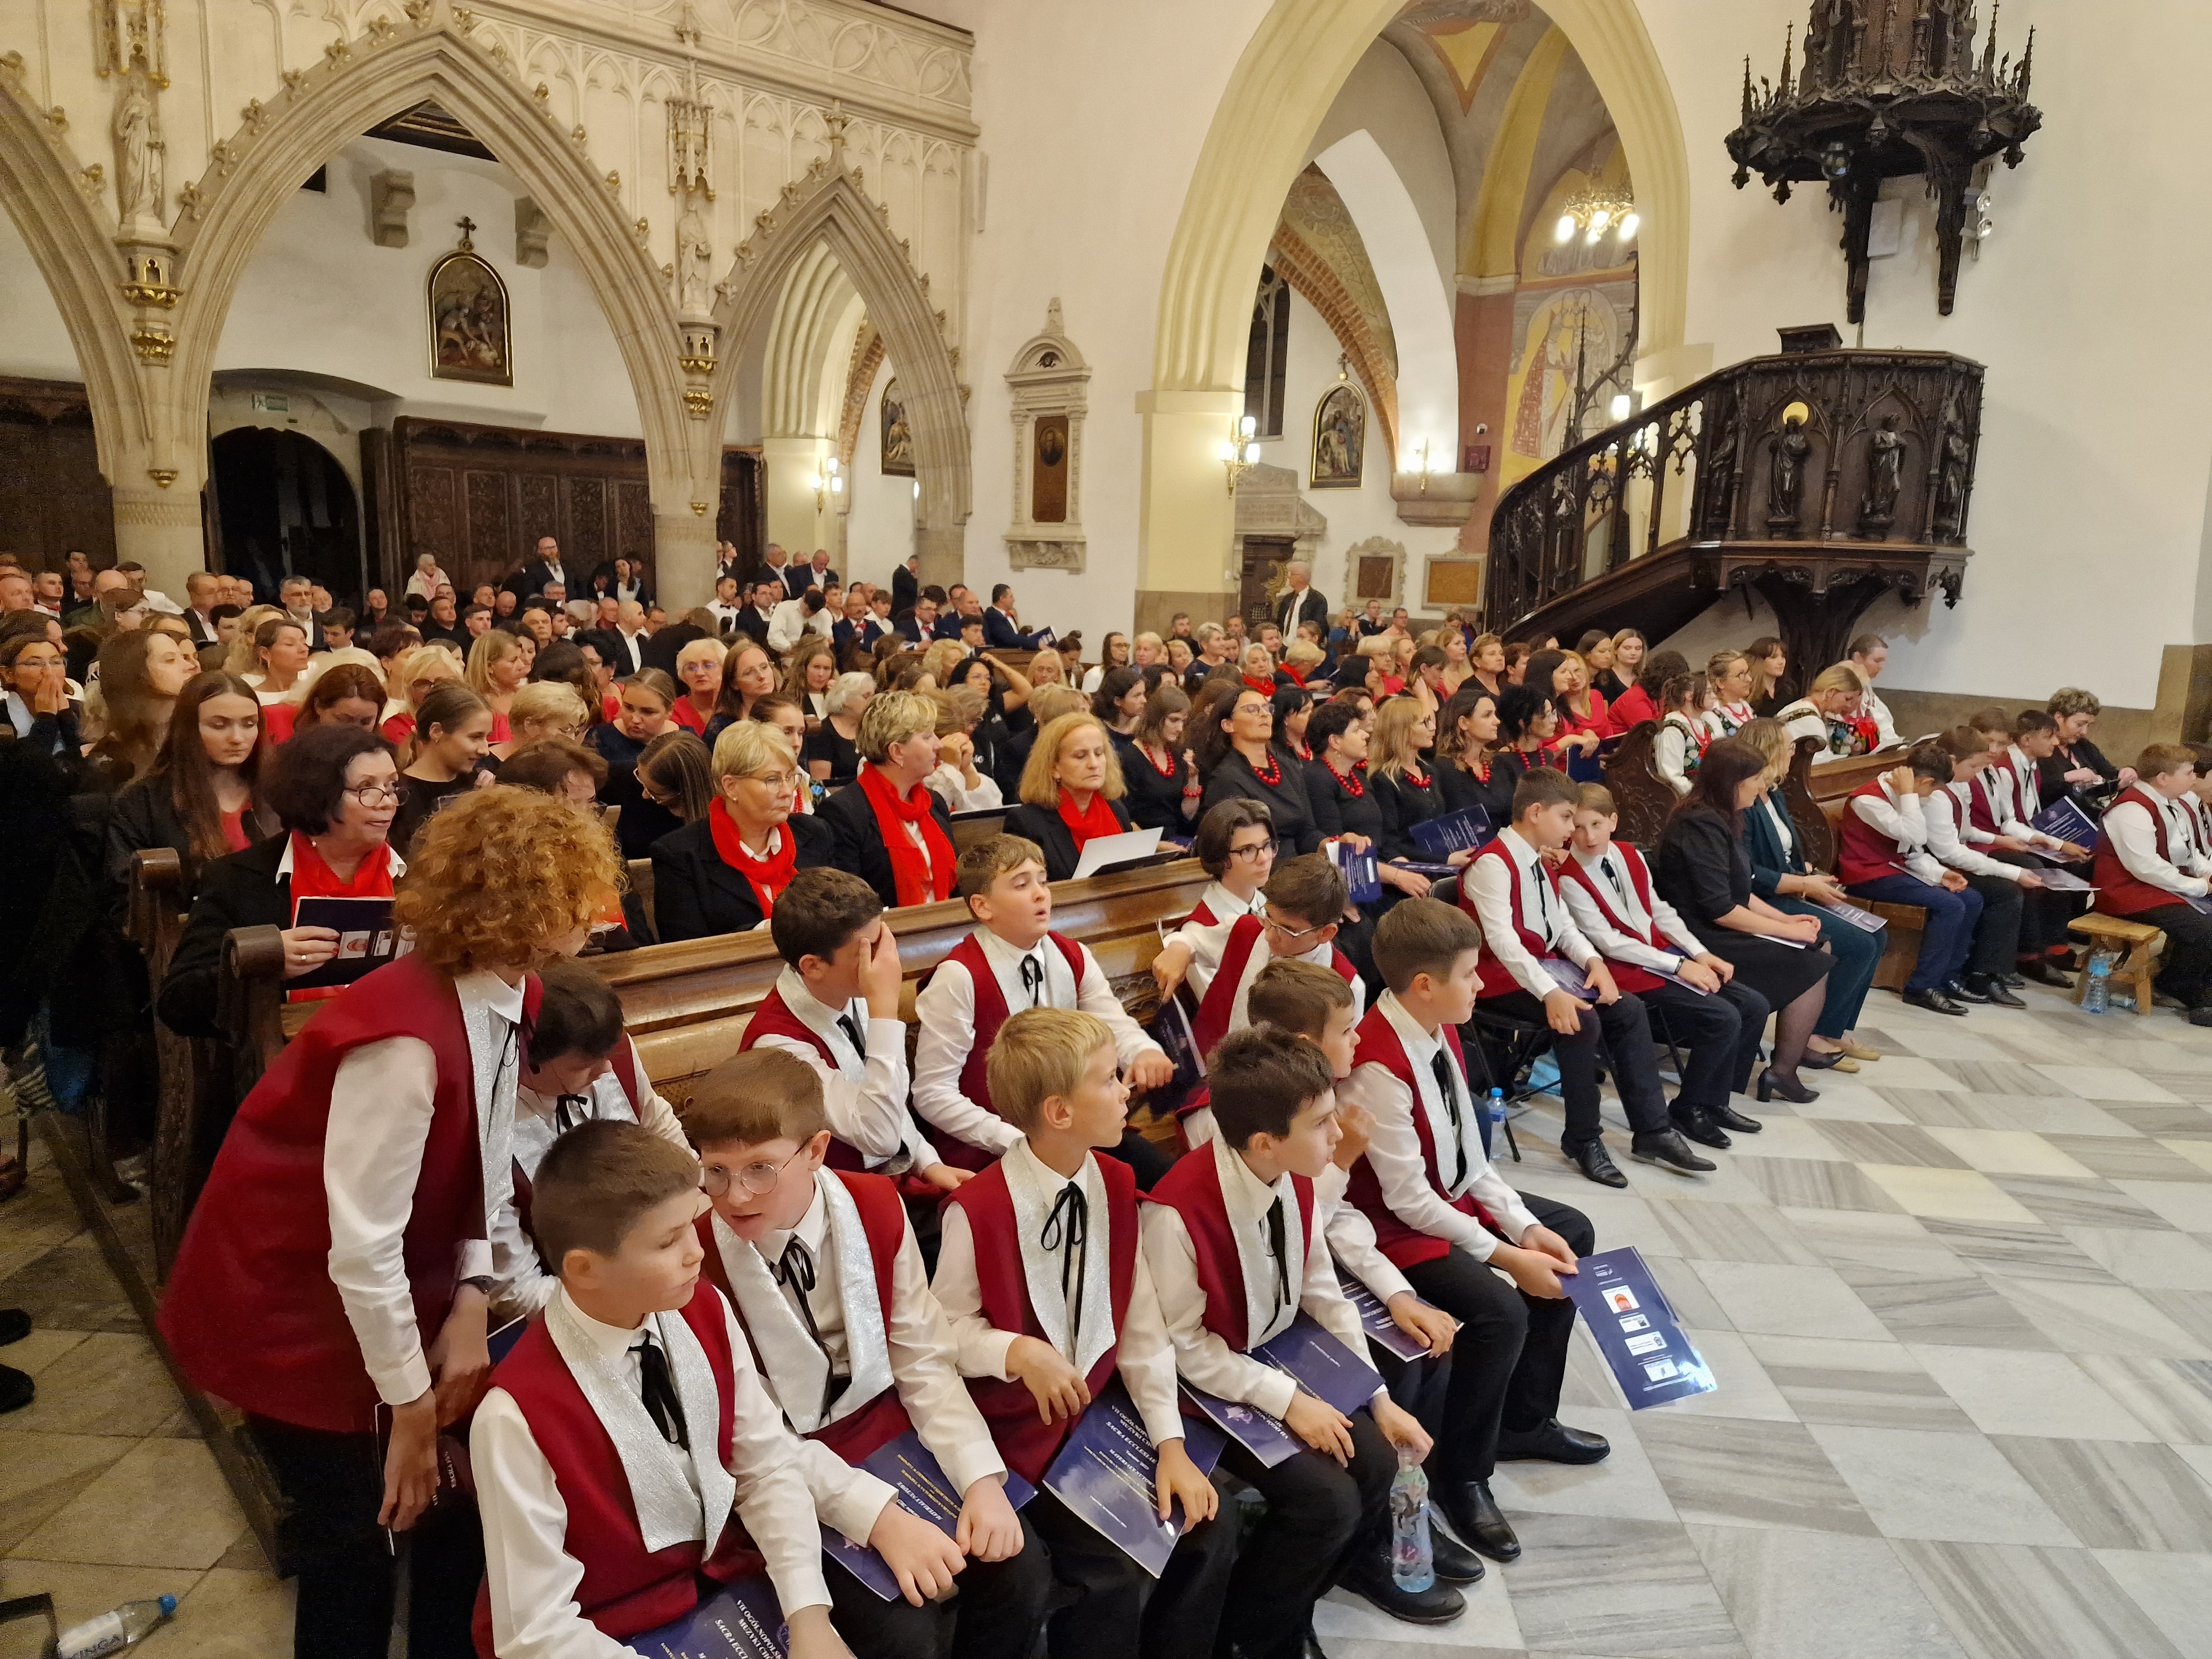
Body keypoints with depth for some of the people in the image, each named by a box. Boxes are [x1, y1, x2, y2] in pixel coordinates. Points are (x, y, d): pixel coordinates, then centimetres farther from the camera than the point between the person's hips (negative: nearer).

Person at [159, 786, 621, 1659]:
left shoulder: (501, 998, -7)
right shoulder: (407, 1040, -33)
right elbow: (363, 1245, -30)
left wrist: (472, 1303, -11)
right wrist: (410, 1404, -18)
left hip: (386, 1292, 7)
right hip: (291, 1302, -7)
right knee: (357, 1543, 6)